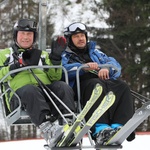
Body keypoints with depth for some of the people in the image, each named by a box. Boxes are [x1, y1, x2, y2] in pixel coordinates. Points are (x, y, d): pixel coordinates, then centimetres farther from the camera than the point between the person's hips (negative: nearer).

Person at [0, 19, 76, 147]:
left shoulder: (42, 55, 34)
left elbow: (54, 78, 20)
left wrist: (55, 58, 6)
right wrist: (17, 66, -4)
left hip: (46, 91, 3)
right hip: (20, 92, -3)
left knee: (63, 87, -29)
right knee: (30, 90, -39)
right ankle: (48, 129, -59)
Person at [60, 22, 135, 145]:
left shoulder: (94, 52, 36)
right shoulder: (65, 56, 25)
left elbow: (115, 64, 20)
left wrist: (107, 68, -5)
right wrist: (83, 67, -15)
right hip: (81, 83, -4)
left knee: (122, 86, -28)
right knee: (96, 85, -39)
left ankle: (119, 126, -51)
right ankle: (100, 130, -57)